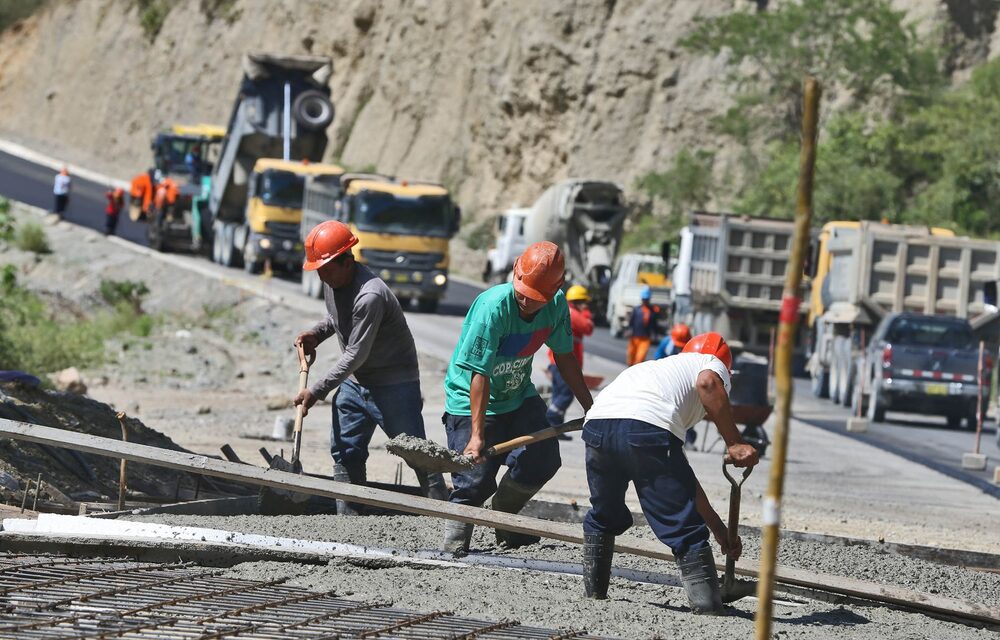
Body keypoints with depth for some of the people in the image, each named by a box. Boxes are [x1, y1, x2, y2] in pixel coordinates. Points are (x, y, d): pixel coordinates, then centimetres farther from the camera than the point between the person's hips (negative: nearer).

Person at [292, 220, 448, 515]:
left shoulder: (369, 296, -29)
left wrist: (317, 391, -21)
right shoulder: (333, 282, 0)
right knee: (345, 454, 8)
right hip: (355, 381, 9)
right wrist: (317, 333, 0)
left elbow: (355, 355, -25)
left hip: (394, 383, -9)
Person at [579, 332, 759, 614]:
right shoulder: (715, 364, 28)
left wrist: (718, 527, 43)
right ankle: (707, 604, 2)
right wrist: (735, 445, -2)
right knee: (685, 528, 5)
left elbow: (681, 478, 42)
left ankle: (594, 590, 36)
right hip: (650, 430, -6)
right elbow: (707, 383, -4)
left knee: (603, 516, 30)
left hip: (597, 423, 6)